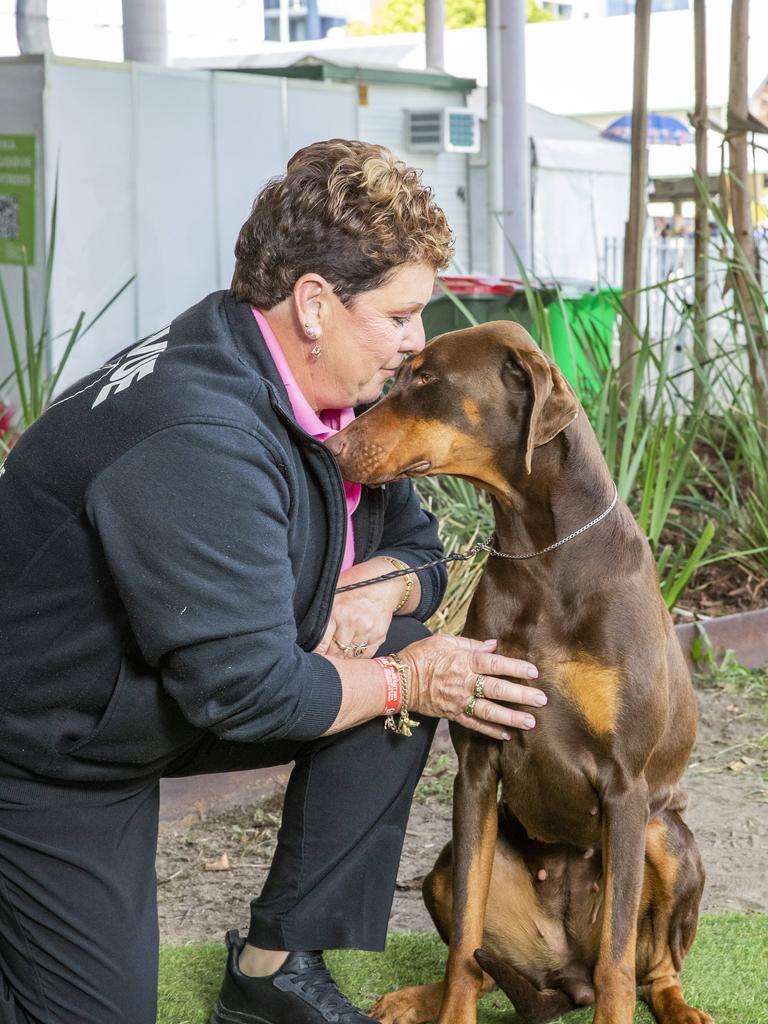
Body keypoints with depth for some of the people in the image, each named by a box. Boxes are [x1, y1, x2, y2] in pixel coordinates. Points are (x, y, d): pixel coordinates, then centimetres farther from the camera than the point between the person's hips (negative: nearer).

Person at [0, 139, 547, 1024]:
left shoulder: (333, 389, -4)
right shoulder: (199, 436, -33)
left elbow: (415, 546, 8)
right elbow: (246, 693, -33)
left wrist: (381, 588, -16)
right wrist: (405, 682, -19)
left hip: (170, 700, 9)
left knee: (403, 655, -9)